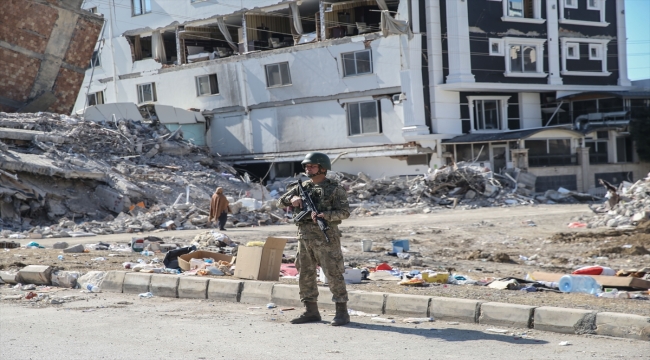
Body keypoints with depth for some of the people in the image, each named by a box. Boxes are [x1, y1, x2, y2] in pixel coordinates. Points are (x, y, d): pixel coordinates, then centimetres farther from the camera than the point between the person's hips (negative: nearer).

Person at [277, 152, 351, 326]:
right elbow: (282, 201, 14)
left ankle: (342, 312, 0)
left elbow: (344, 212, -9)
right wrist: (292, 198, -8)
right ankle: (311, 311, 17)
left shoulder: (335, 188, -2)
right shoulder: (303, 187, 14)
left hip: (326, 236, -6)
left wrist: (326, 215, -25)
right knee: (305, 274, 8)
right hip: (305, 236, 6)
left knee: (333, 274, -6)